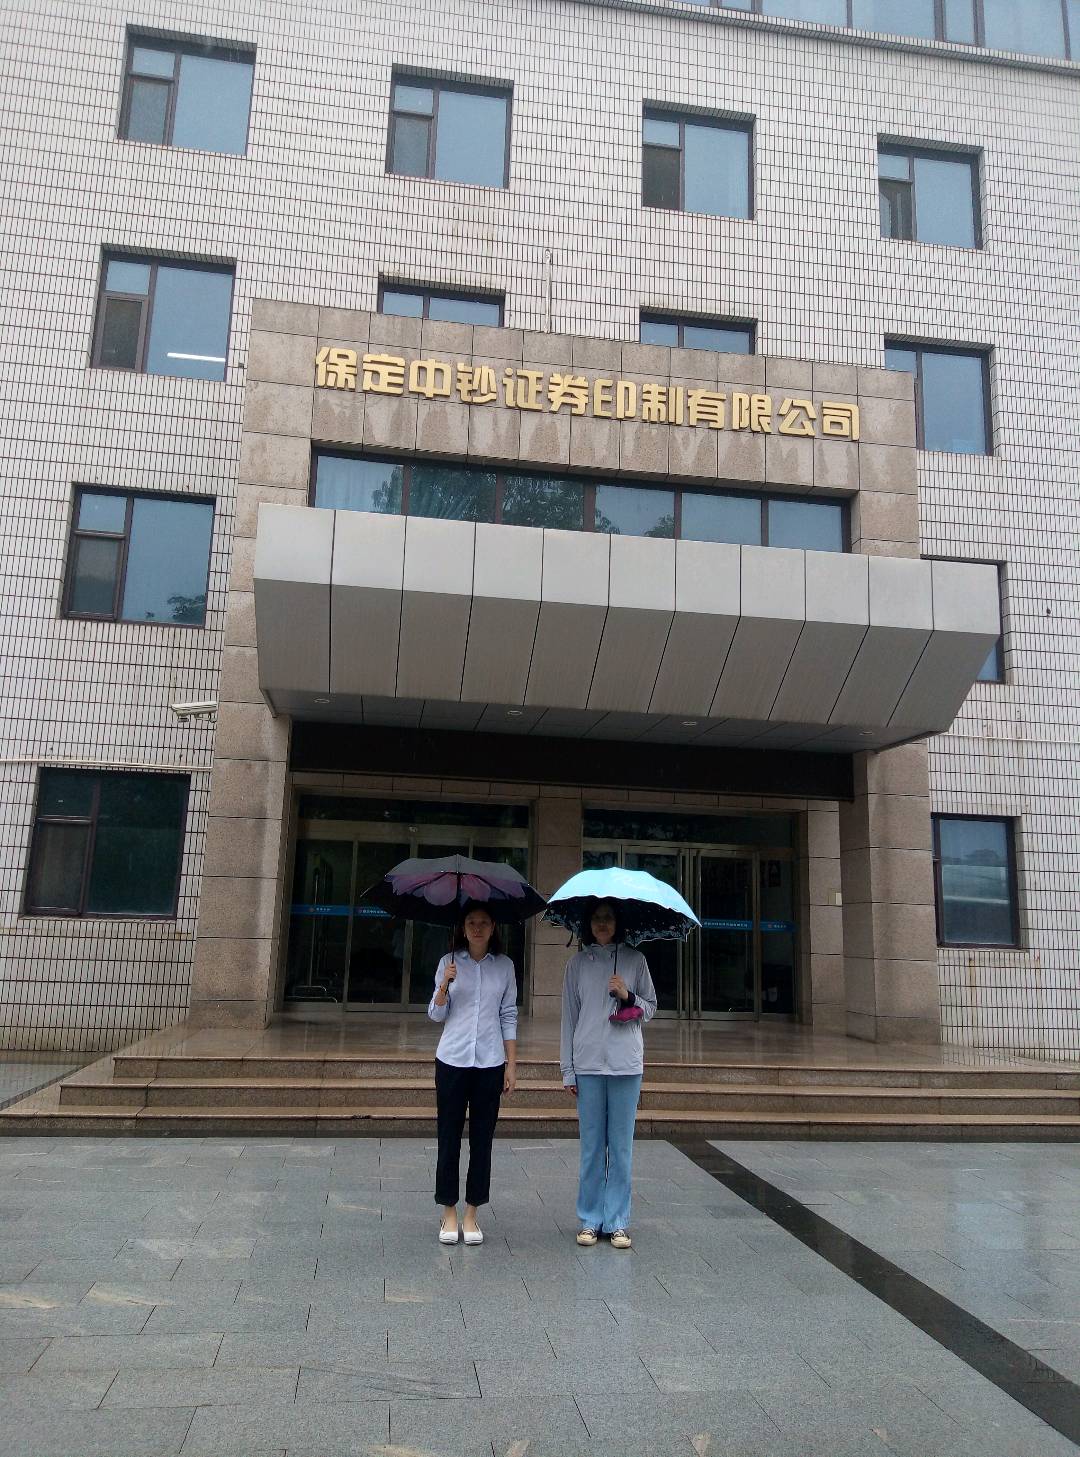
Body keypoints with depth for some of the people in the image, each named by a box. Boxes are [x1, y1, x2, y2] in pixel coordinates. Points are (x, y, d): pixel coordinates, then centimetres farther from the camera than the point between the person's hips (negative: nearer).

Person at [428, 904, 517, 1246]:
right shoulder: (449, 963, 3)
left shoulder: (504, 966, 4)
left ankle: (471, 1214, 17)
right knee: (449, 1137, 4)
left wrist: (511, 1065, 4)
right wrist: (444, 986, -17)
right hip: (452, 1060, 0)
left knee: (482, 1139, 5)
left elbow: (509, 1017, 7)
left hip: (490, 1063, 1)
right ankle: (449, 1214, 17)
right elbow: (436, 1015, 2)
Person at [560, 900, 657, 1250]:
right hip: (588, 1063, 0)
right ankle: (590, 1220, 17)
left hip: (626, 1063, 0)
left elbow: (650, 1008, 10)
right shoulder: (578, 963, 6)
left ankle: (618, 1222, 14)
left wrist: (628, 996, -10)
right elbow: (569, 1016, 7)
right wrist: (568, 1069, 4)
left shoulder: (634, 960, 5)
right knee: (591, 1146, 6)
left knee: (621, 1146, 5)